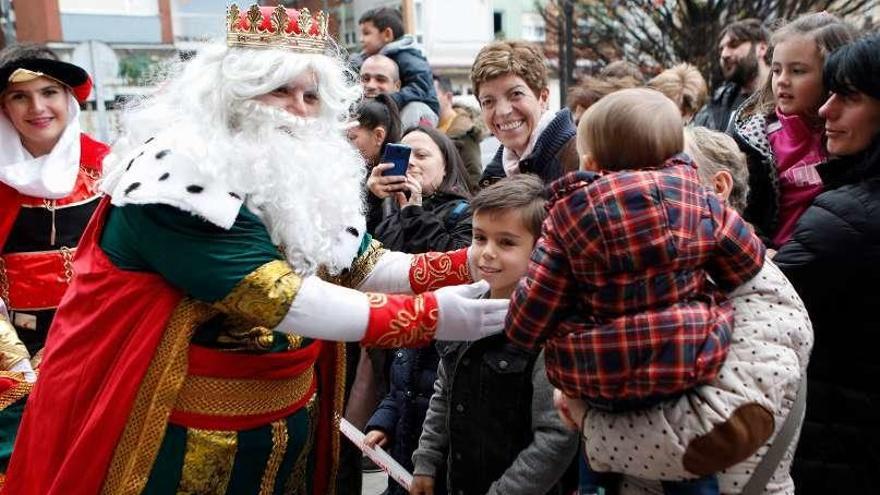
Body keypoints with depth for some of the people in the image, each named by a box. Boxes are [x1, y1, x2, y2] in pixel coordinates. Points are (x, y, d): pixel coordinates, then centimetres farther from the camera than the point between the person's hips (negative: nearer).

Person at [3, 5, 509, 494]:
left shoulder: (306, 178, 3)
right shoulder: (179, 171, -21)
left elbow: (367, 267, 1)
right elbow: (275, 297, -29)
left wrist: (470, 265, -13)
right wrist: (428, 317, -30)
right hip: (179, 439, -7)